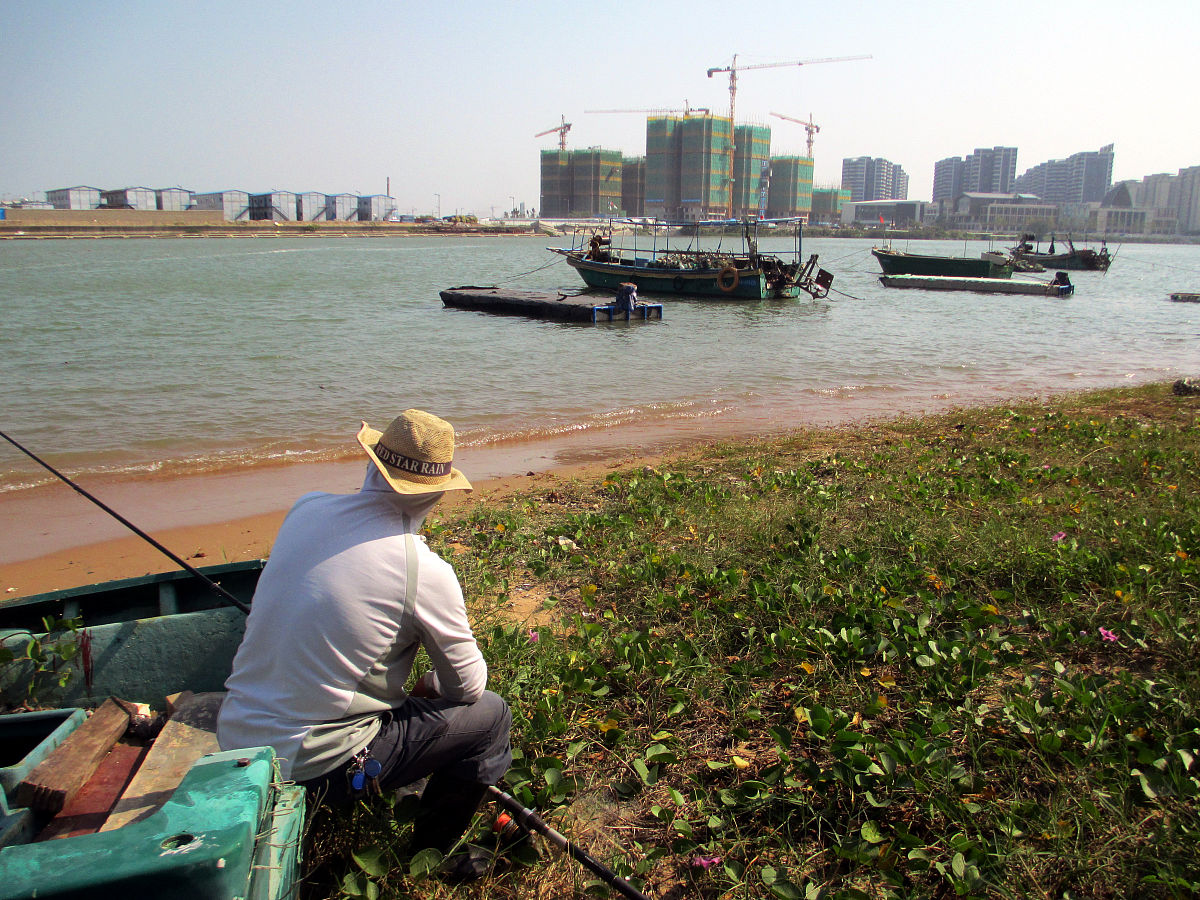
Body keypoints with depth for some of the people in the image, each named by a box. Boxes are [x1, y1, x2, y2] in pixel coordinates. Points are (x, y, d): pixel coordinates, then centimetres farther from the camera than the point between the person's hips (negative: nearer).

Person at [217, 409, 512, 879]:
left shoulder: (306, 509, -3)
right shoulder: (423, 572, -20)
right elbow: (468, 684, -6)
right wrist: (430, 685, 17)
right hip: (310, 765, -7)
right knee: (490, 715, 5)